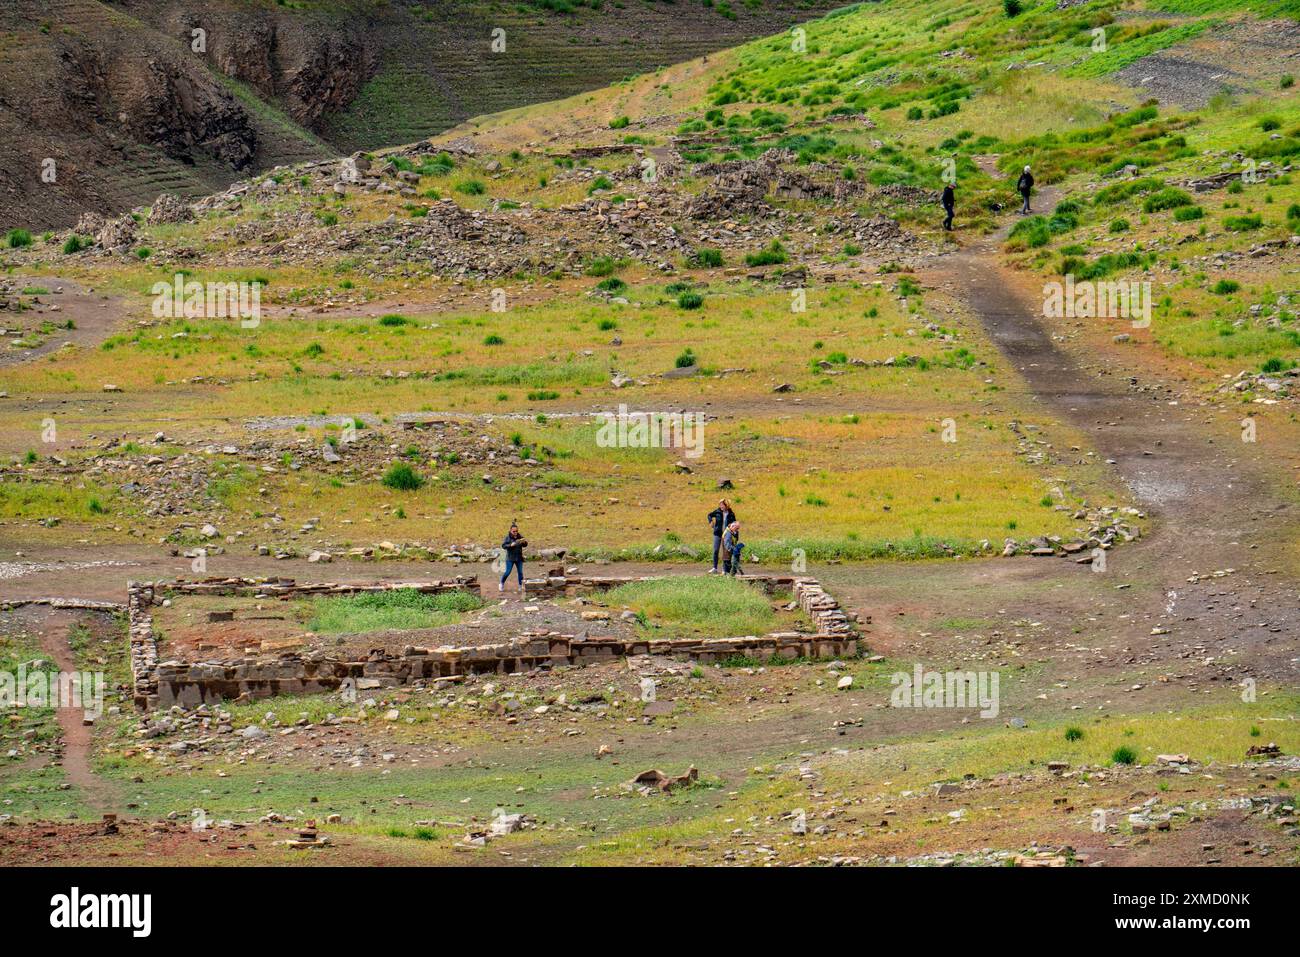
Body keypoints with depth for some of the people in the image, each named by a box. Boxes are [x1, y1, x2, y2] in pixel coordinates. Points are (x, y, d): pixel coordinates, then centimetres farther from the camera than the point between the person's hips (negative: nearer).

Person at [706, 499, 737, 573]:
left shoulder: (731, 514, -4)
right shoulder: (717, 512, 0)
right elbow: (710, 515, 18)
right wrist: (710, 522, 4)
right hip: (717, 533, 1)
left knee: (725, 552, 3)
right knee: (715, 550, -1)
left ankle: (724, 569, 10)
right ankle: (715, 568, 7)